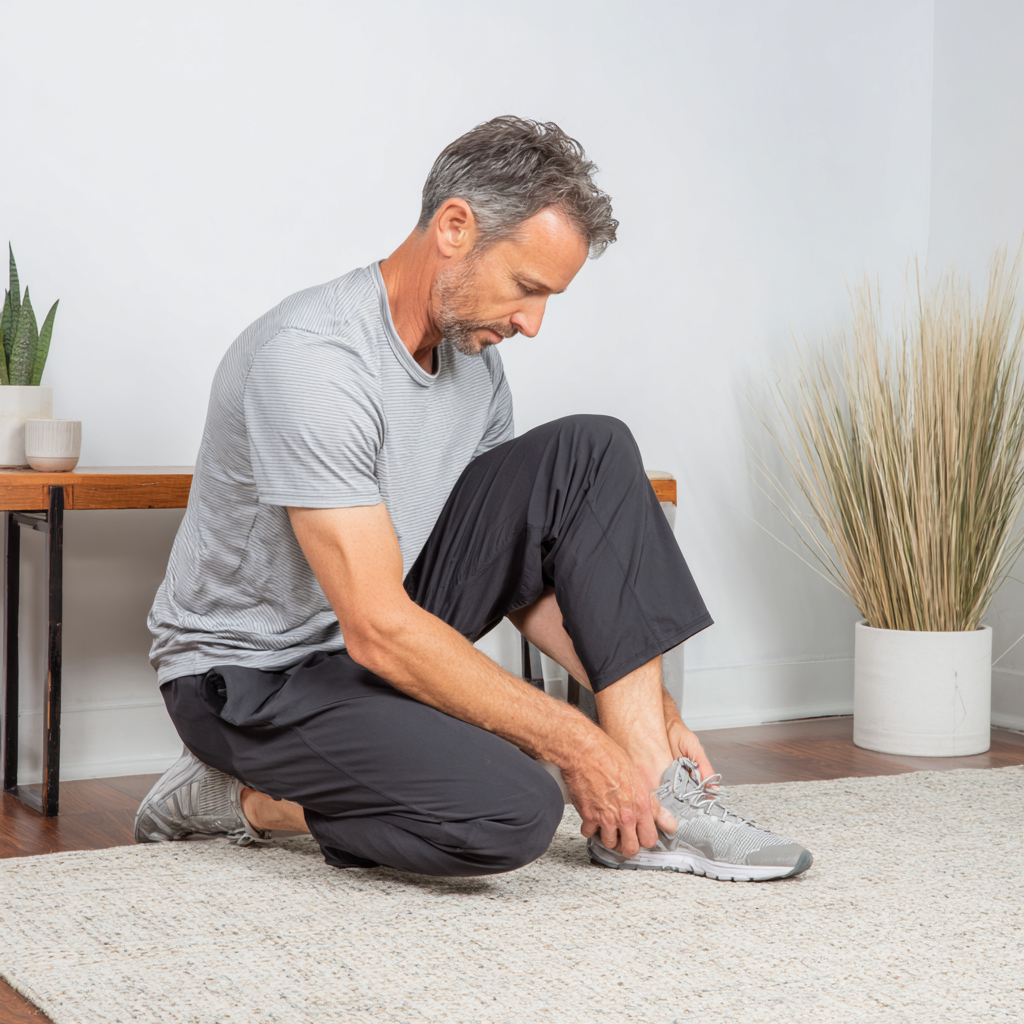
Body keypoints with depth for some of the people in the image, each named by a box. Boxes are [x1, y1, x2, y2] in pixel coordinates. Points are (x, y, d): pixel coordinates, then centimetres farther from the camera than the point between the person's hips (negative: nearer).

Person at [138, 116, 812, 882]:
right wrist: (578, 746, -26)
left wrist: (648, 707, -1)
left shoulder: (474, 361, 1)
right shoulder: (311, 359, -28)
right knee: (513, 812, -32)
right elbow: (378, 631, -30)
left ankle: (653, 793, -9)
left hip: (389, 628, 8)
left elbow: (520, 569, 10)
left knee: (590, 454, -6)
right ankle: (245, 797, -5)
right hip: (253, 675, -8)